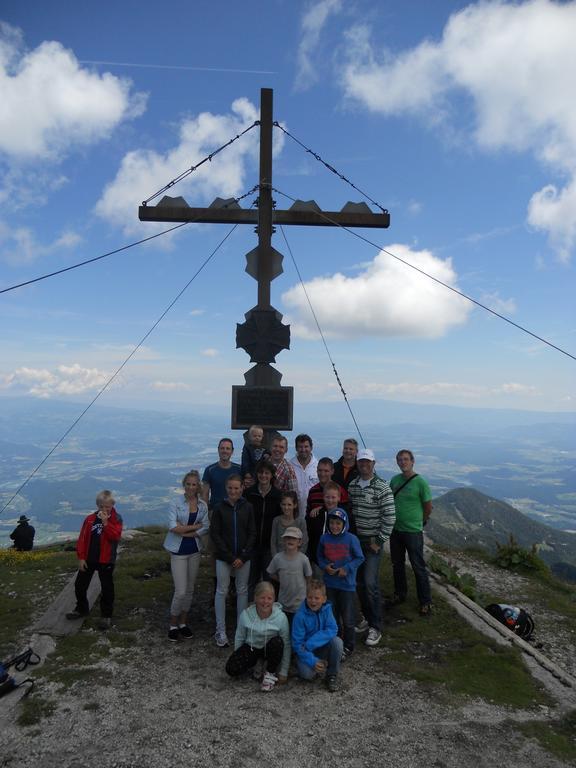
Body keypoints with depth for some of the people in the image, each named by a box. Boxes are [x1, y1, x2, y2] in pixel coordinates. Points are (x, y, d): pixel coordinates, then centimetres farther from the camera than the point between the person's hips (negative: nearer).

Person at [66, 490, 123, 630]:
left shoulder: (116, 519, -6)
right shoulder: (90, 519, 0)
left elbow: (116, 536, -21)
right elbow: (82, 539, 0)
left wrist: (105, 522, -26)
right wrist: (81, 557, -5)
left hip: (106, 560, -3)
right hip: (88, 559, 4)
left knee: (107, 588, 3)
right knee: (80, 584, 14)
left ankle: (106, 615, 17)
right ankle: (81, 609, 36)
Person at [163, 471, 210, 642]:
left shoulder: (202, 505, 0)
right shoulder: (175, 504, -11)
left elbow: (205, 528, -6)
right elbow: (173, 527, -21)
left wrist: (185, 532, -15)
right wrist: (195, 527, -15)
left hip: (195, 550, 4)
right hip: (179, 551, -4)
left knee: (190, 589, 13)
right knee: (181, 591, -5)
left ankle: (183, 623, 29)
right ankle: (173, 625, 16)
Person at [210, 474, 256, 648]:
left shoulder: (247, 507, -3)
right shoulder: (220, 508, -6)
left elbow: (252, 533, 0)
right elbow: (214, 534, -6)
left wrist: (242, 557, -8)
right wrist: (230, 557, -10)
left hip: (243, 557, 1)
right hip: (223, 557, -1)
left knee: (242, 591, 9)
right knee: (221, 591, 4)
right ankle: (220, 632, 15)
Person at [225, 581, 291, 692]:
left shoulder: (281, 617, -21)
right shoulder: (246, 614, -18)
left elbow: (286, 645, -13)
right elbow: (239, 638, 0)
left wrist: (283, 672, -10)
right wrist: (238, 657, 5)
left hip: (270, 650, -1)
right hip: (251, 648, 1)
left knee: (277, 642, -35)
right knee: (231, 669, -23)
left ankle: (270, 674, -8)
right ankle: (257, 666, 8)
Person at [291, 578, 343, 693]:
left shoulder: (326, 608, -11)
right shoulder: (300, 616, -21)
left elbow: (332, 630, -22)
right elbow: (297, 644, -19)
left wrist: (310, 643, -30)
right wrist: (312, 661, -30)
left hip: (322, 647, 3)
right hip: (305, 651, -3)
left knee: (337, 641, -26)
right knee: (307, 673, -30)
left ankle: (332, 675, -5)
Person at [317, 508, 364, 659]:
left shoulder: (351, 539, -14)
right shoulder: (324, 538, -3)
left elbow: (359, 558, -5)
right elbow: (320, 556, 10)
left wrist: (347, 569, -16)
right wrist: (324, 566, -10)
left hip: (347, 585, -3)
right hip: (329, 584, 4)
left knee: (348, 619, 6)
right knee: (331, 616, 17)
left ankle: (348, 646, 25)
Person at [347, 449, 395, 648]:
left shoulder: (382, 487, -12)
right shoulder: (352, 485, 5)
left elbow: (389, 517, -14)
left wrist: (380, 540, -13)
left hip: (374, 541, -5)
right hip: (356, 539, 5)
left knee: (370, 583, -10)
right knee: (359, 582, 11)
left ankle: (375, 627, 4)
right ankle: (368, 617, 29)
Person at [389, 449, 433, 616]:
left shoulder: (420, 482, -13)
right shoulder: (394, 480, 3)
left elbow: (428, 507, -6)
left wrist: (419, 522, 6)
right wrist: (394, 520, 9)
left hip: (413, 531, -5)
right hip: (395, 529, 6)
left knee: (418, 567, 2)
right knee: (397, 565, 17)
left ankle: (426, 602, 15)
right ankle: (400, 594, 35)